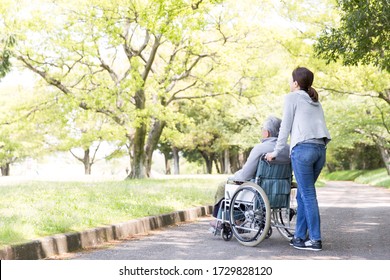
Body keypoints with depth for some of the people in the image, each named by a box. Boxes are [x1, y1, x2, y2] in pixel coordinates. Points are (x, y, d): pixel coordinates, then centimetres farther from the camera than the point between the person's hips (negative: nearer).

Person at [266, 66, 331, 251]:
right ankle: (300, 237, 12)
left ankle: (315, 240, -5)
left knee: (308, 195, -5)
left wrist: (276, 151, 9)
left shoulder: (292, 97, 6)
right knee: (303, 195, 12)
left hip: (303, 148, -7)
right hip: (321, 149, 7)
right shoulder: (315, 102, 26)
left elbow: (285, 127, 3)